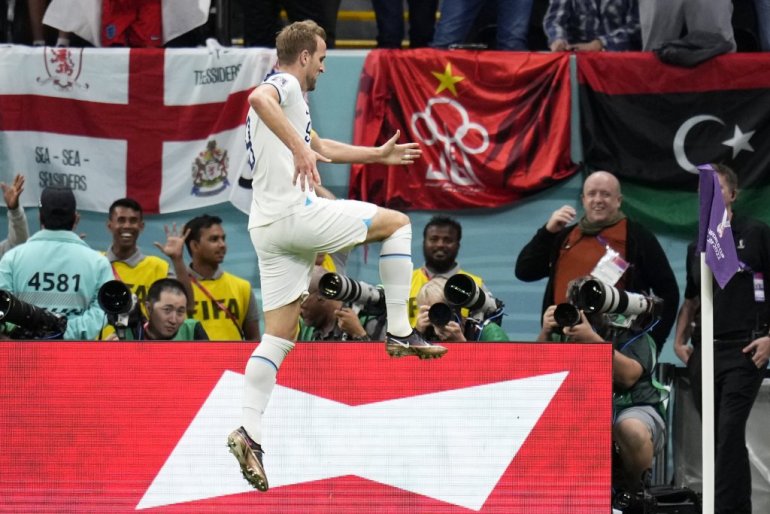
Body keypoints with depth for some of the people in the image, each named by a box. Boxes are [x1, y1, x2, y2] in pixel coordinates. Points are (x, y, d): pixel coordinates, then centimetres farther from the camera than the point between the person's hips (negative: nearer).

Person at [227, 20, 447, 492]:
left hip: (269, 227, 9)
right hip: (297, 213, -9)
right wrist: (300, 148, -35)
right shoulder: (285, 85, -3)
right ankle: (399, 333, 2)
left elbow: (322, 148, 44)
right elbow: (259, 99, -29)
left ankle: (250, 432, -8)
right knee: (397, 223, 6)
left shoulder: (285, 93, 29)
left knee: (279, 337, 5)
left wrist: (377, 154, 51)